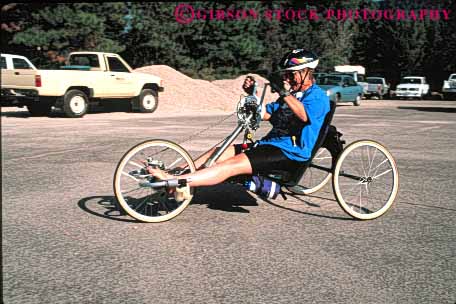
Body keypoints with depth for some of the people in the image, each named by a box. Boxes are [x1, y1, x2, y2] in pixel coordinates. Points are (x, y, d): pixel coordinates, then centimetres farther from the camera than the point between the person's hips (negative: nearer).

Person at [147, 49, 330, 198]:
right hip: (270, 144, 9)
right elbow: (264, 114, 24)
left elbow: (305, 115, -25)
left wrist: (285, 93, -29)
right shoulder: (292, 94, 25)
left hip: (290, 153, -9)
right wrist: (253, 94, 11)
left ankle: (175, 182, -34)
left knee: (233, 165, -25)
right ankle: (176, 174, -18)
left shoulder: (317, 96, -3)